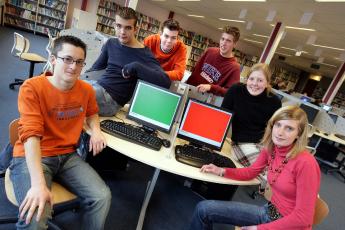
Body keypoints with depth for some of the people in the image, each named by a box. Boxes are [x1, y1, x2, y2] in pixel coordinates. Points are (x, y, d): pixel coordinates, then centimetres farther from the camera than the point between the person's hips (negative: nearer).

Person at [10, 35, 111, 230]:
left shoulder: (87, 90, 1)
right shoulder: (32, 88, -14)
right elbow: (31, 135, -23)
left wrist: (96, 130, -1)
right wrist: (39, 184, -33)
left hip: (67, 156, 5)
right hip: (31, 157, -4)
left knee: (103, 197, -14)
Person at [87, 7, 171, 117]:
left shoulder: (144, 55, -11)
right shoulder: (111, 43, 9)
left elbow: (166, 82, -25)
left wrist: (136, 67, -28)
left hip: (112, 99, -7)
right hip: (96, 84, 7)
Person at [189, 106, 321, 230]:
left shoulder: (305, 163, -25)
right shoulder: (270, 149, -5)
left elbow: (303, 218, -21)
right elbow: (250, 172, 11)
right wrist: (221, 171, -5)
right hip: (270, 212, 6)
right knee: (203, 209, 0)